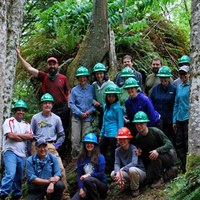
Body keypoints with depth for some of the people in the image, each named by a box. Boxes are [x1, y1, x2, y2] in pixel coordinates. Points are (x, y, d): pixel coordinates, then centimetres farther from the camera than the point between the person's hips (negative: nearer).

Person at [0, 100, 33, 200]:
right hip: (10, 152, -6)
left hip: (22, 154, 6)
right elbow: (10, 135, -13)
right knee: (10, 174, -22)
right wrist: (24, 137, -2)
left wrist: (17, 134, -8)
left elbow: (30, 136, 1)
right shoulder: (9, 121, 1)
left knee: (19, 177, 12)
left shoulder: (26, 124, 17)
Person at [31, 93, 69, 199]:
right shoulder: (35, 118, 7)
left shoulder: (56, 118, 9)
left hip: (51, 146, 0)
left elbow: (61, 135, 15)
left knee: (60, 168, -12)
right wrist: (33, 145, 4)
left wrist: (56, 145, 3)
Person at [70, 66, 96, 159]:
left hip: (88, 118, 0)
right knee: (75, 139, -4)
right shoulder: (74, 90, 4)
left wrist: (90, 111, -10)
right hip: (76, 117, 0)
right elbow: (71, 103, 0)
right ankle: (75, 157, 7)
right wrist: (80, 113, -9)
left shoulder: (91, 89, 3)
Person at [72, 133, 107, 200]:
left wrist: (89, 175, -19)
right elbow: (79, 175, 3)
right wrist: (81, 188, -10)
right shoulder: (81, 158, 8)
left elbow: (101, 174, -8)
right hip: (87, 188, 3)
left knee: (87, 180, -36)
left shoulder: (100, 157, -4)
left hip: (100, 186, -3)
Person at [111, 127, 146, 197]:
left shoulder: (133, 148, -18)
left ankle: (135, 189, -11)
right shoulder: (118, 150, -2)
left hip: (140, 172, -4)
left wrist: (122, 169, -42)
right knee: (113, 174, -20)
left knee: (132, 169, -38)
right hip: (128, 173, 4)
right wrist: (118, 172, -34)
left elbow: (134, 163, -31)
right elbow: (117, 163, -12)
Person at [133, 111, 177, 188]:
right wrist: (139, 153, -20)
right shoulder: (138, 138, -5)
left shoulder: (155, 131, -22)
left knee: (155, 156, -36)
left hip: (169, 155, -6)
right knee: (147, 179, -9)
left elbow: (169, 144, -28)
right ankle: (171, 171, 11)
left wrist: (158, 151, -44)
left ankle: (158, 178, -12)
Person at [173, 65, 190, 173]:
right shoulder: (179, 87, 13)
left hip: (188, 118, -7)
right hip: (180, 118, 7)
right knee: (179, 144, 9)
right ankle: (183, 167, 19)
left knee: (188, 144, -2)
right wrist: (174, 120, 13)